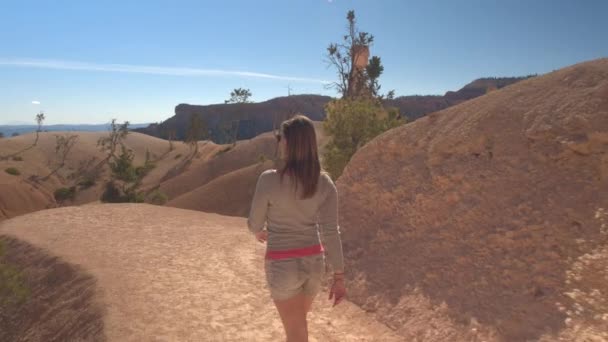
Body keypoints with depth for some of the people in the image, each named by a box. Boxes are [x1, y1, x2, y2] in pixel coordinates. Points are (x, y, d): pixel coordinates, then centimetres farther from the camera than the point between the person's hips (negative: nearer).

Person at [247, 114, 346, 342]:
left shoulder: (269, 180, -19)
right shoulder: (325, 183, -8)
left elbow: (255, 223, -5)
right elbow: (331, 232, -8)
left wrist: (258, 232, 19)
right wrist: (338, 276, -2)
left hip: (282, 264, -4)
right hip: (313, 262, 5)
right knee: (298, 321, 30)